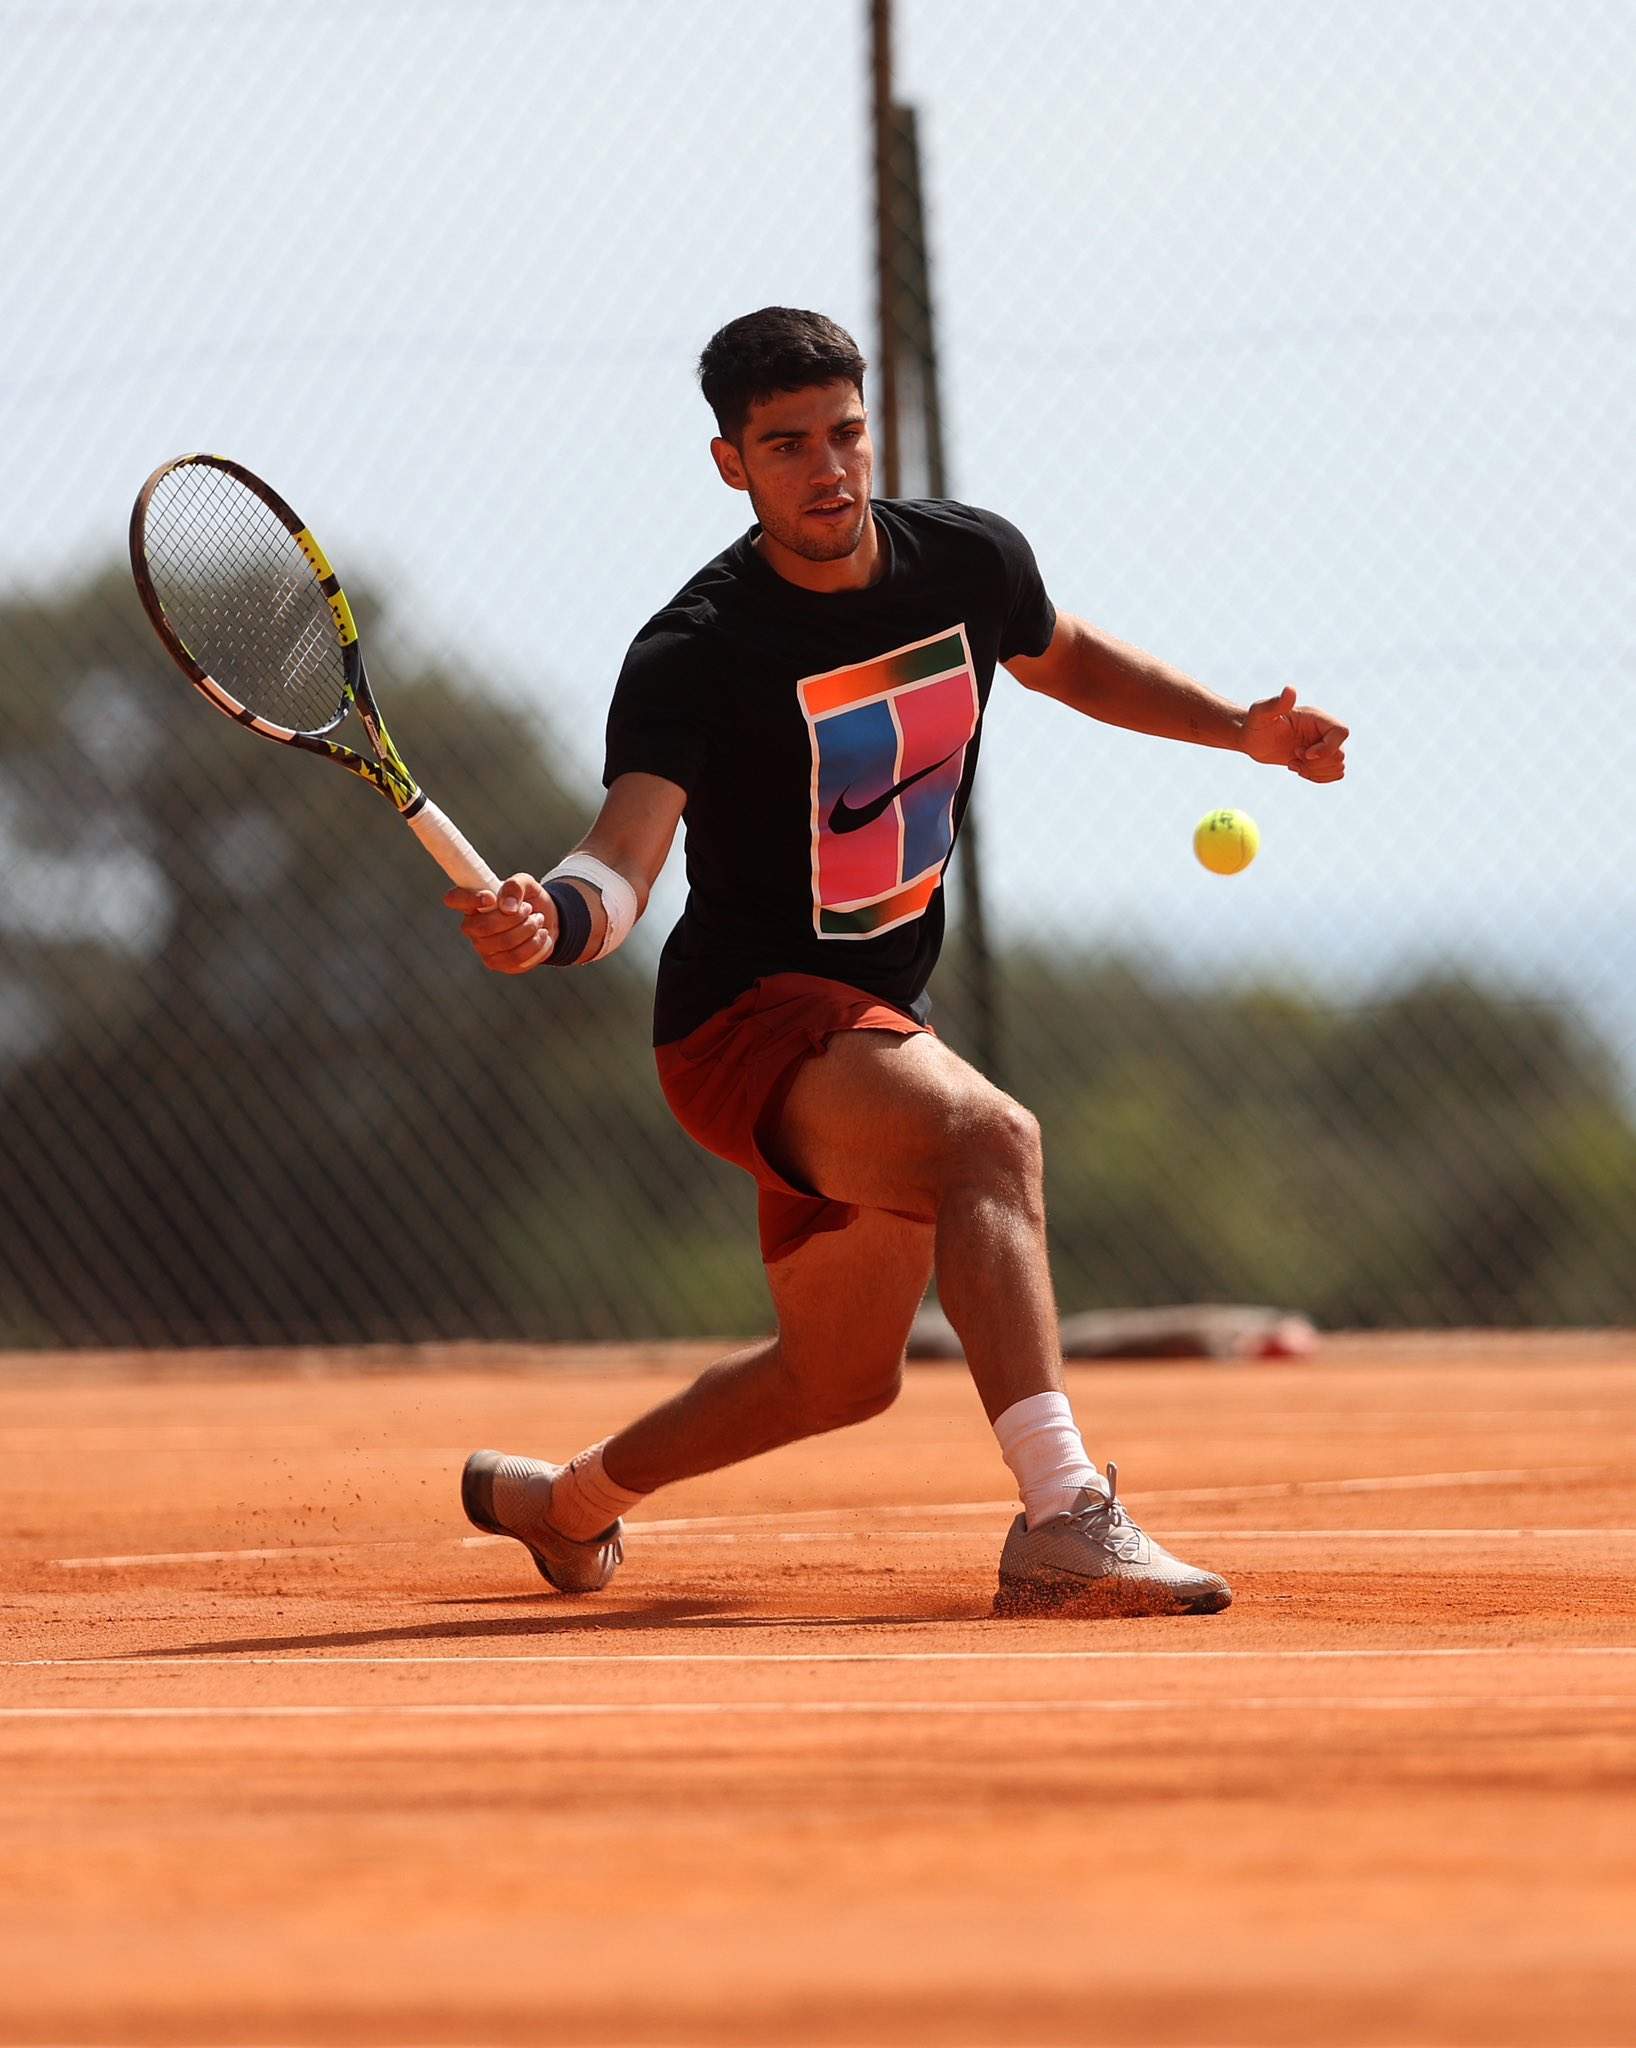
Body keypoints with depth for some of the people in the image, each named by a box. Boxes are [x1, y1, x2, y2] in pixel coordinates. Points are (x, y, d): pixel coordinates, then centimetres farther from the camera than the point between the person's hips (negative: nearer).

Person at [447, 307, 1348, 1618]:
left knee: (843, 1378, 20)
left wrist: (1241, 727, 10)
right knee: (991, 1137, -36)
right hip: (745, 1017, -8)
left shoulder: (973, 561, -3)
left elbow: (1067, 661, 21)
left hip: (874, 1018, 8)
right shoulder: (695, 656, -22)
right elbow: (625, 858, -35)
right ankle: (1065, 1520, -45)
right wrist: (550, 919, -57)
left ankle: (566, 1500, 44)